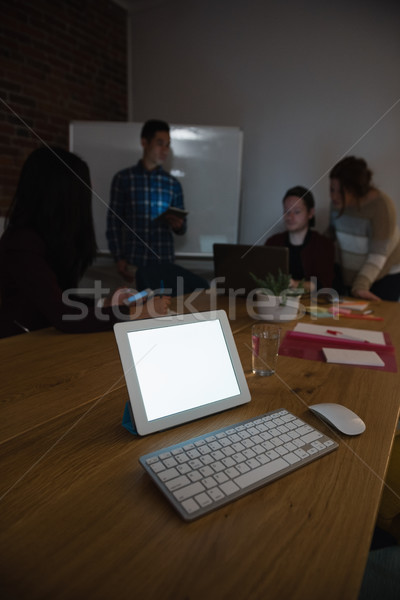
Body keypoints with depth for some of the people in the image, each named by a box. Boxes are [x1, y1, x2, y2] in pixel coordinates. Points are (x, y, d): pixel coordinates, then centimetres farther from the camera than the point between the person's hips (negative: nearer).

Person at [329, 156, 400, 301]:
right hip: (352, 276, 5)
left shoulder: (381, 205, -23)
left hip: (385, 276, -5)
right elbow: (332, 233, 10)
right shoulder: (339, 202, -7)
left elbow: (378, 255, -25)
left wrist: (361, 286, -34)